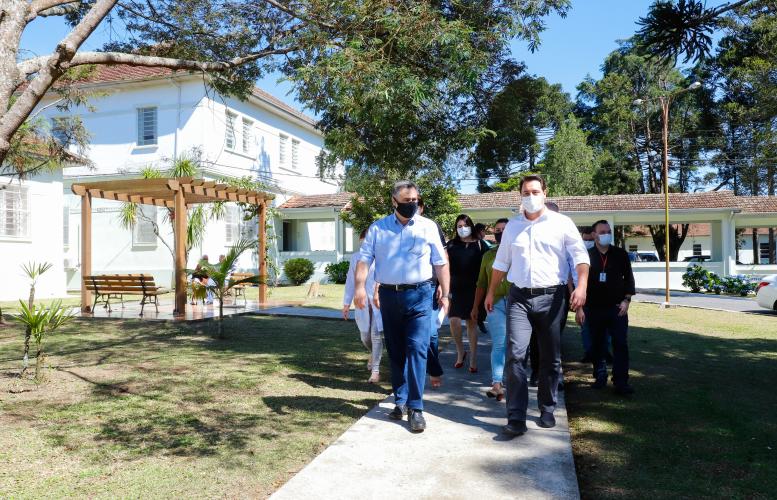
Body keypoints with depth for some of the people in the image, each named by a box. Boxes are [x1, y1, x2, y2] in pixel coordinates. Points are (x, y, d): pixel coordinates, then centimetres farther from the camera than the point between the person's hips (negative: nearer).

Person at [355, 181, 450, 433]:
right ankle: (400, 401, 24)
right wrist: (360, 286, -15)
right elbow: (364, 258, 0)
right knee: (395, 352, 11)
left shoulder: (428, 227, 4)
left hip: (420, 295, -2)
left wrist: (445, 293, 3)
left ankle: (415, 407, -4)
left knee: (417, 350, -10)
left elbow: (441, 263, 6)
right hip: (389, 296, 2)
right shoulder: (378, 228, 6)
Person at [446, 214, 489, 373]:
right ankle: (460, 352, 14)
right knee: (454, 321, -10)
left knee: (471, 323, 5)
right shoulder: (451, 245, 5)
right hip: (455, 288, 1)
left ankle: (473, 359, 14)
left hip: (473, 289, -1)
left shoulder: (480, 245, 2)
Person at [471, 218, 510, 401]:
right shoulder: (488, 255, 14)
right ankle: (497, 384, -8)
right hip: (495, 303, 1)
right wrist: (476, 306, 15)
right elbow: (482, 283, 17)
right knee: (498, 344, -5)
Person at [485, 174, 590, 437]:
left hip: (551, 297, -1)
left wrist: (581, 286, -19)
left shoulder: (562, 223, 3)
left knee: (551, 358, 8)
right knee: (515, 355, -10)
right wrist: (491, 292, 20)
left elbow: (580, 256, -4)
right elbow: (501, 263, 20)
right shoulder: (512, 226, 13)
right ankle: (516, 417, -7)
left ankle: (547, 410, 24)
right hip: (519, 297, 2)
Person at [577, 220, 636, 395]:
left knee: (620, 344, -5)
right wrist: (579, 308, -2)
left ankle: (621, 382, -3)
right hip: (594, 309, 0)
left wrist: (626, 300, -4)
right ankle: (600, 376, 22)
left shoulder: (620, 254, 3)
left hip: (617, 308, 0)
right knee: (597, 345, 8)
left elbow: (628, 278, 6)